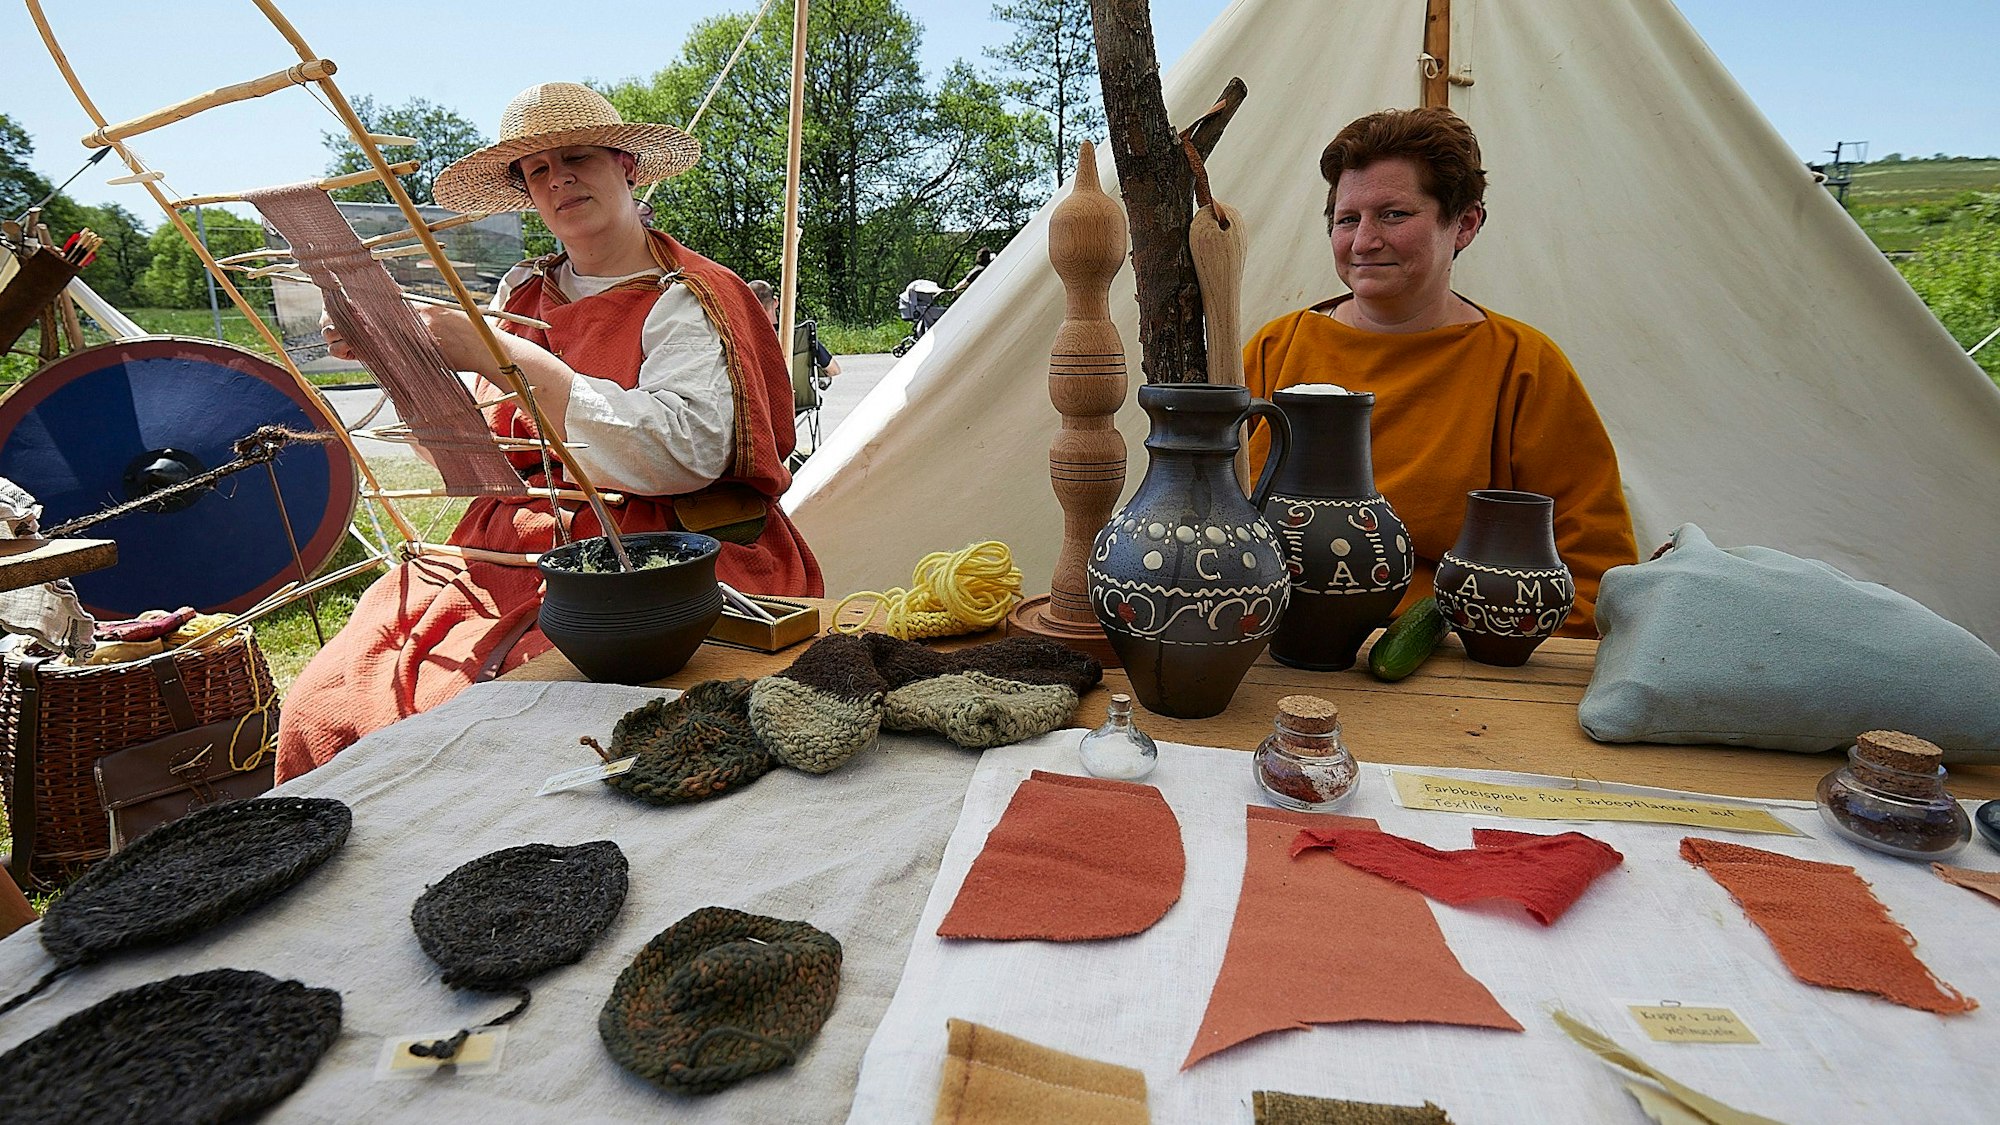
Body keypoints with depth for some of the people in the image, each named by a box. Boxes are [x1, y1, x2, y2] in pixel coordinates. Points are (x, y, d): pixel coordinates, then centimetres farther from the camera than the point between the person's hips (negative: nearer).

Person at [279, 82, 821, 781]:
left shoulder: (684, 299, -2)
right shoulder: (522, 293, 16)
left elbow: (686, 453, -21)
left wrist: (507, 358, -18)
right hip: (513, 550, 6)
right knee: (325, 710, -11)